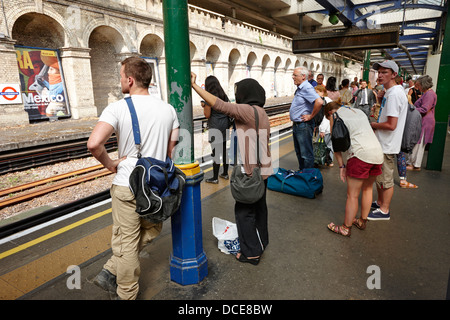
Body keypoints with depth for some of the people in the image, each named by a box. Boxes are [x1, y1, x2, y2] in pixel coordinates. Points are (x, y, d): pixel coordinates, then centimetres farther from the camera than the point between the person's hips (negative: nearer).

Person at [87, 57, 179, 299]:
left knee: (127, 242, 12)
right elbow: (172, 151, 6)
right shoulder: (168, 109, 2)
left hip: (126, 187, -3)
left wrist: (110, 164, -9)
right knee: (150, 231, 24)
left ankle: (126, 295, 28)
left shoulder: (117, 108, -12)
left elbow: (94, 144, -25)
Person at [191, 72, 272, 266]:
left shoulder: (248, 111, -19)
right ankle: (261, 242, 38)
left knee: (244, 210, 3)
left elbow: (218, 104, -27)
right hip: (262, 169, 10)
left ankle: (251, 252, 15)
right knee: (258, 206, 21)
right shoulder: (261, 113, 11)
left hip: (252, 172, -10)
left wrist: (194, 85, -22)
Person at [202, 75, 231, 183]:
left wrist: (204, 106, 4)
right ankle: (225, 173, 26)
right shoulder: (224, 95, 8)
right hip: (225, 124, 7)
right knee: (224, 149, 15)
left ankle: (215, 178, 8)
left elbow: (207, 115, -14)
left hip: (215, 127, -7)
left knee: (216, 152, -1)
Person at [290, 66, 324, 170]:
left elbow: (319, 102, -32)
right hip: (296, 125, 10)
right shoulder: (299, 88, 13)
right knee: (299, 152, 20)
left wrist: (311, 116, -21)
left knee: (306, 154, 0)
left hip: (304, 126, -10)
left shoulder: (307, 88, -18)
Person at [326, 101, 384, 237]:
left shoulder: (335, 116, 7)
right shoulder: (359, 111, 26)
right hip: (378, 151, 8)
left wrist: (341, 166, 6)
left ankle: (346, 228, 14)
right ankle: (362, 221, 37)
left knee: (352, 195, 2)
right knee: (367, 189, 22)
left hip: (361, 153, -7)